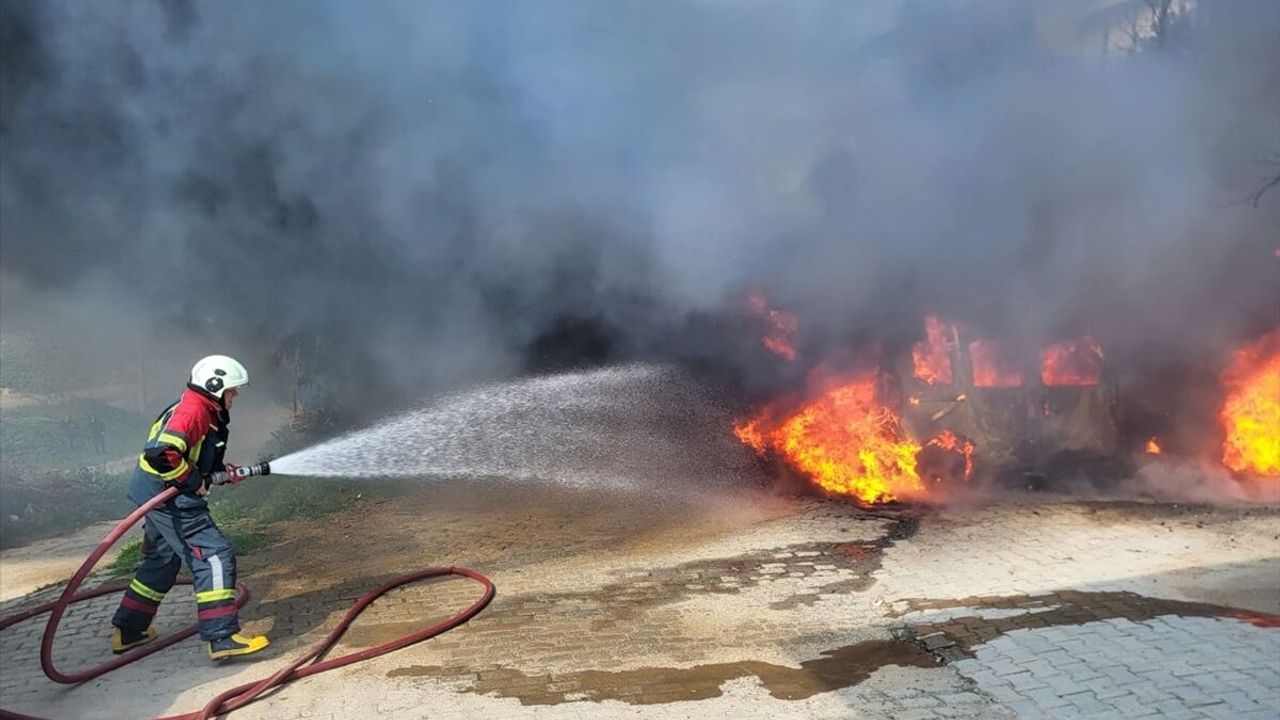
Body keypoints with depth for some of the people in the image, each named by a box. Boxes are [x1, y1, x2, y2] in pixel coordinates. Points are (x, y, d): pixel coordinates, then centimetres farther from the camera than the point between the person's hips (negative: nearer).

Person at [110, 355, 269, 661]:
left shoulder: (203, 412, 14)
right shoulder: (193, 410, -18)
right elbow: (161, 453, -30)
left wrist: (221, 469, 9)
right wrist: (193, 481, -20)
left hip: (158, 497, 11)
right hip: (171, 500, -11)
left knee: (162, 561, 24)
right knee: (215, 556, -12)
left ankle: (128, 631, 38)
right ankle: (222, 638, -12)